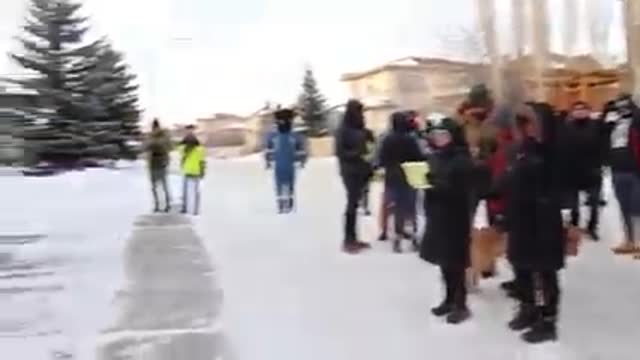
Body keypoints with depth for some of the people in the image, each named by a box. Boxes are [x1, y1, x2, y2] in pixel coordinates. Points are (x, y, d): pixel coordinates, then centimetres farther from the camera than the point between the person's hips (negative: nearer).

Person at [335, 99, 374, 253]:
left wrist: (369, 166, 7)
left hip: (361, 170, 6)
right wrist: (359, 155, -21)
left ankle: (353, 238, 15)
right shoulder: (343, 129, -9)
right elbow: (340, 152, -13)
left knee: (355, 203, 9)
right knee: (352, 203, -7)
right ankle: (348, 240, -1)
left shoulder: (361, 129, 10)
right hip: (350, 172, -6)